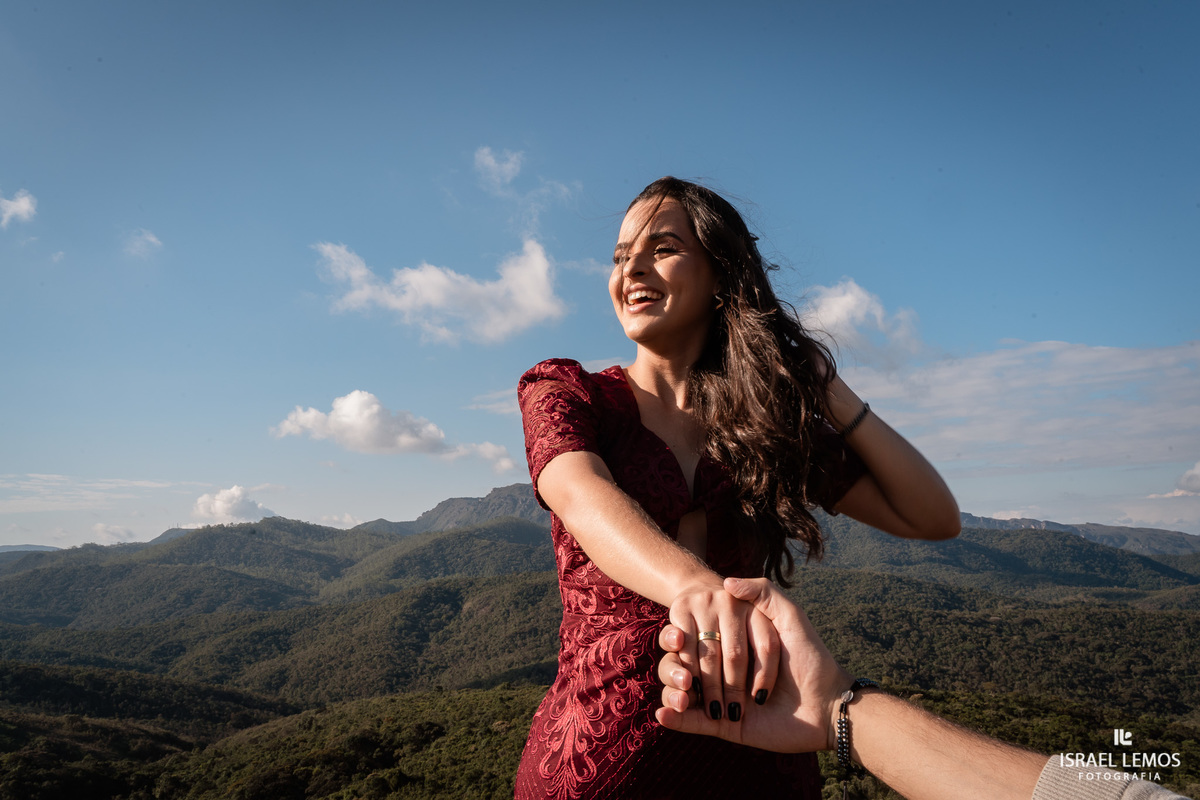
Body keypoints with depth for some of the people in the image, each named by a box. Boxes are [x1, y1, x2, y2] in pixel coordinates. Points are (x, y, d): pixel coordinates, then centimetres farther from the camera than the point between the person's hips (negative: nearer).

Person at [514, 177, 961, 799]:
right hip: (599, 747, -2)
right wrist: (695, 586, -40)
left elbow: (933, 518, 4)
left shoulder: (768, 417, 6)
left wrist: (824, 389, -1)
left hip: (756, 747, 3)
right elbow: (584, 496, -21)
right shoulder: (566, 392, 1)